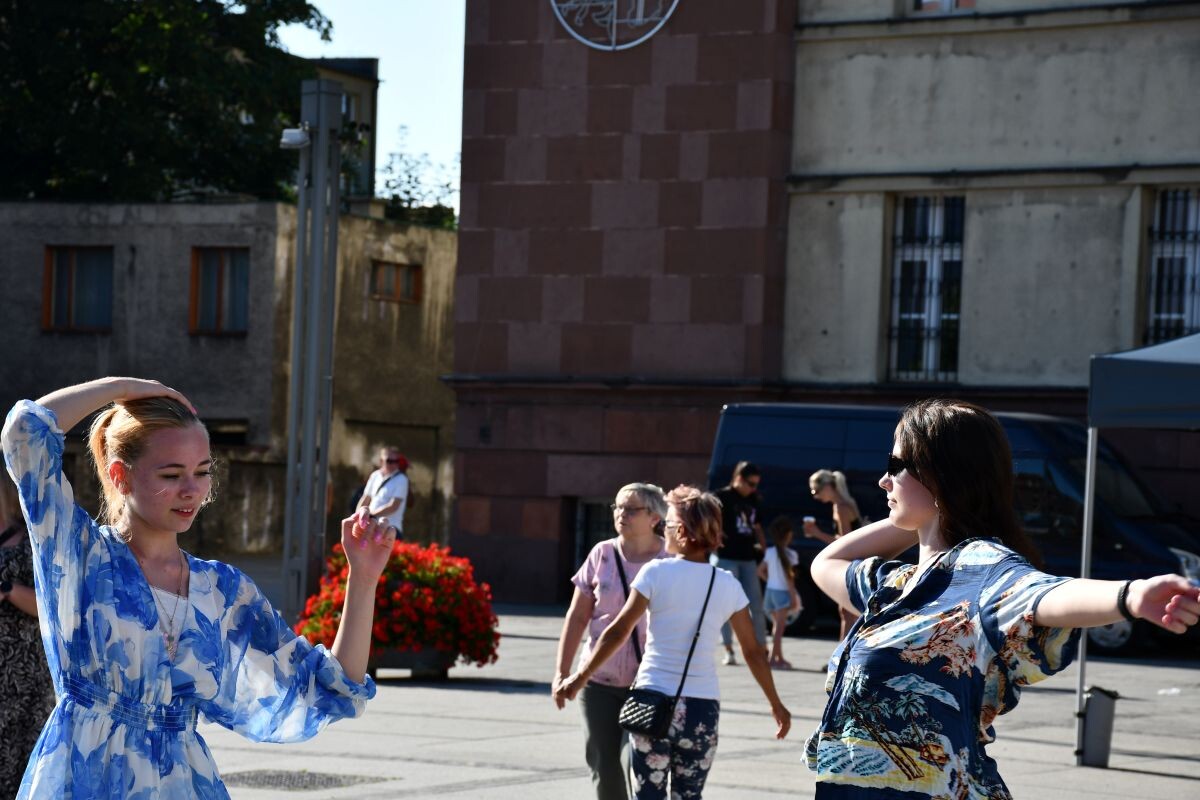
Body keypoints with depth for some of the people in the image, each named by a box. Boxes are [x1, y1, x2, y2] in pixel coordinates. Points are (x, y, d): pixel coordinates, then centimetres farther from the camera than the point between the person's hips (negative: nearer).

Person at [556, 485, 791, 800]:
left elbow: (618, 632, -5)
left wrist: (580, 677, 5)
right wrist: (776, 704, 19)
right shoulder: (727, 585, 4)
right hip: (702, 707, 2)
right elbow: (753, 651, 8)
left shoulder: (656, 573, -5)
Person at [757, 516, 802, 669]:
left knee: (777, 625, 17)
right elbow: (789, 577, -15)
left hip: (770, 591, 6)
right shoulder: (789, 554, -13)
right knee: (779, 627, -6)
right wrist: (793, 596, -11)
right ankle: (774, 658, -10)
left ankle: (779, 657, 22)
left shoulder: (769, 552, 4)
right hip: (783, 592, -6)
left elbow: (760, 571, 7)